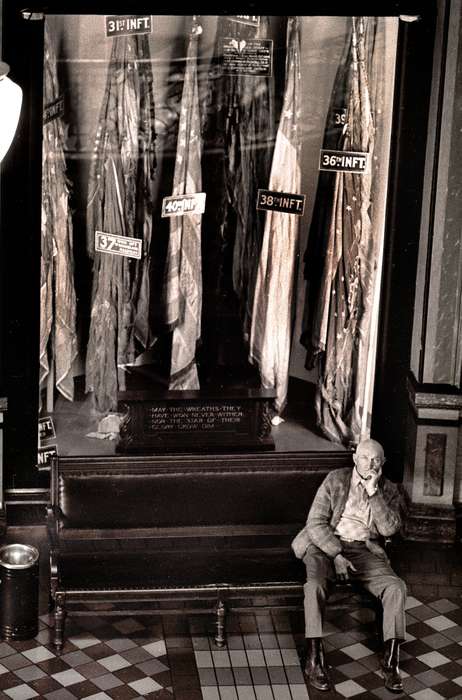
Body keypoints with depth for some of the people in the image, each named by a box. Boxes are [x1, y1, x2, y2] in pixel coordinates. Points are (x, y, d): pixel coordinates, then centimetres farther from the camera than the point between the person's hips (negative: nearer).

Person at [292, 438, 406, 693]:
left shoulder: (388, 490, 10)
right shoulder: (335, 479, 3)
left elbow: (389, 529, -5)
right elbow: (316, 523, -4)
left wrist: (373, 493, -13)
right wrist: (336, 555, -18)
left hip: (364, 550, 2)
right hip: (326, 545, -2)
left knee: (396, 587, -24)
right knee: (315, 584, -34)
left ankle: (390, 661, -21)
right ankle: (314, 660, -31)